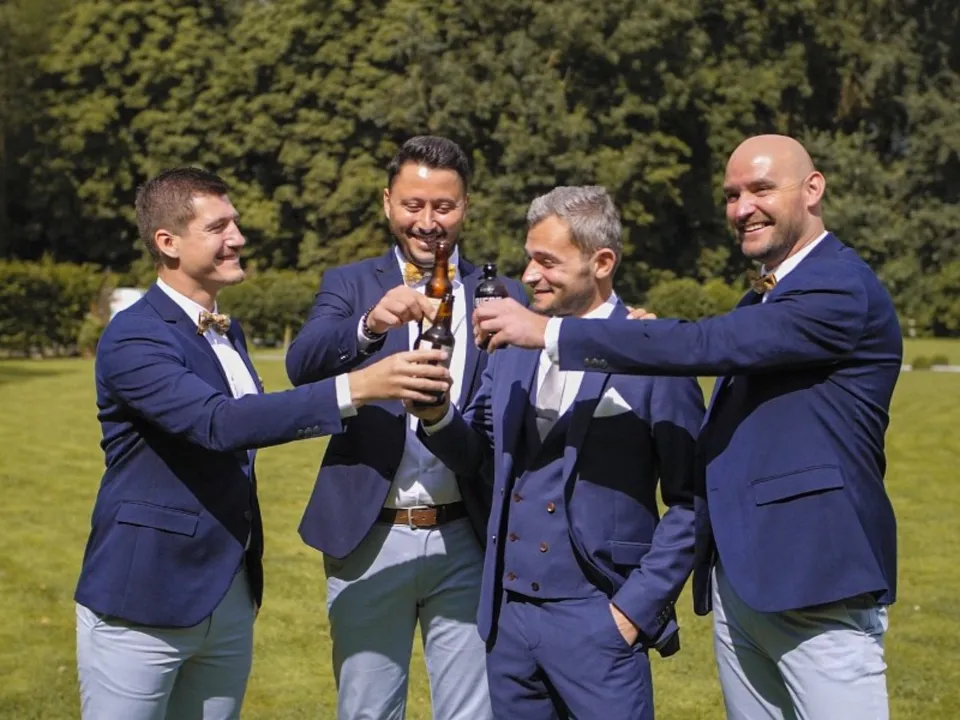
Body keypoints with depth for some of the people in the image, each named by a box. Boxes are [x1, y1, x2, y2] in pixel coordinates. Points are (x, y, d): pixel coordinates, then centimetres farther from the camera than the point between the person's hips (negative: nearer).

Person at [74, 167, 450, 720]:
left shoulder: (228, 332, 11)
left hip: (232, 600, 8)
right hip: (144, 601, -7)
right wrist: (356, 387, -36)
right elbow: (218, 422, -31)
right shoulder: (132, 338, -17)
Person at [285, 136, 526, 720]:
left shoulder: (502, 295, 6)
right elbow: (303, 364, -14)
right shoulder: (350, 285, 5)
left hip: (468, 540, 0)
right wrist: (370, 325, -33)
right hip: (370, 539, 0)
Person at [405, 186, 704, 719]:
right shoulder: (513, 342, 7)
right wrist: (435, 414, -10)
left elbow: (690, 501, -7)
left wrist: (636, 607, -10)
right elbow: (474, 456, 9)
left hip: (596, 618, -5)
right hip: (508, 613, 5)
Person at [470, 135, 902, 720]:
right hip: (737, 582, 9)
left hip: (817, 584, -9)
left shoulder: (842, 288, -13)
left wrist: (549, 332, -21)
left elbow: (706, 345, -22)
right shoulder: (764, 301, 18)